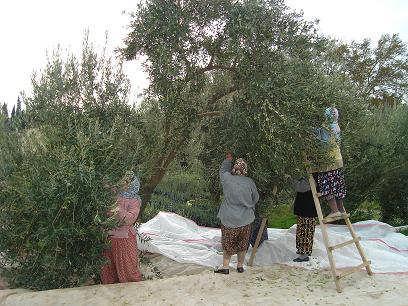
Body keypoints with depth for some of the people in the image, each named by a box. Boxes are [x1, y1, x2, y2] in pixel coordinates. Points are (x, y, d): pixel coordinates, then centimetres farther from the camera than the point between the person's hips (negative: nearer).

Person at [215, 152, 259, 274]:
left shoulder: (227, 179, -13)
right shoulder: (249, 182, -9)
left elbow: (223, 170, 10)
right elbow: (256, 198, 5)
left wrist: (228, 159, 25)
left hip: (229, 219, -1)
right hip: (245, 219, 2)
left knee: (227, 244, 12)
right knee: (242, 244, 17)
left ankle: (225, 266, 17)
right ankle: (240, 266, 28)